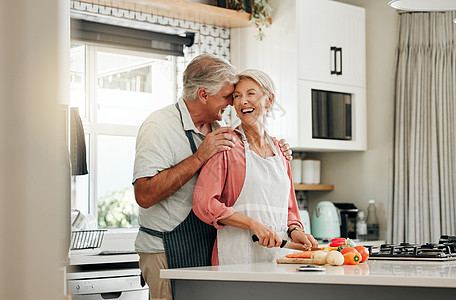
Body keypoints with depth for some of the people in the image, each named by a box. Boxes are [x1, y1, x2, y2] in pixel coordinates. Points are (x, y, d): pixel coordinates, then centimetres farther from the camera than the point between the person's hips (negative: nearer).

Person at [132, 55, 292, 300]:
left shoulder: (214, 129, 13)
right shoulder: (159, 126, -12)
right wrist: (199, 157, -23)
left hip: (209, 251, 7)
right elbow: (144, 195, -24)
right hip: (168, 254, -7)